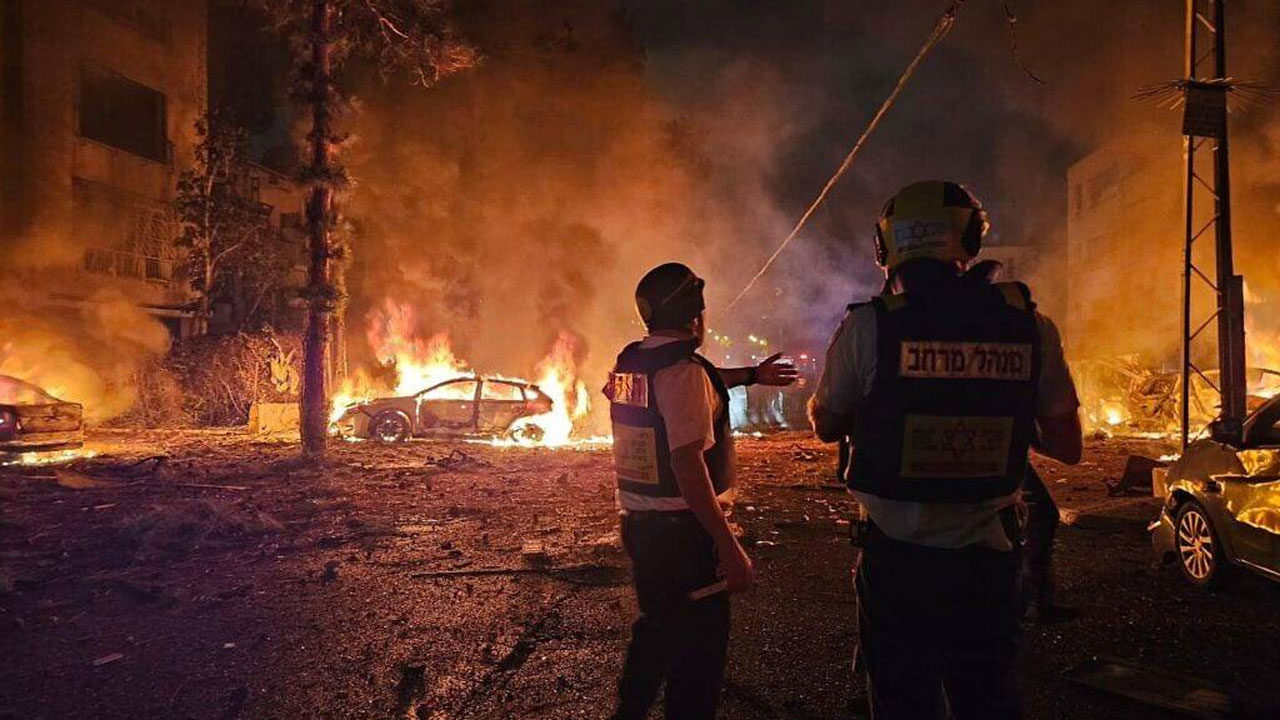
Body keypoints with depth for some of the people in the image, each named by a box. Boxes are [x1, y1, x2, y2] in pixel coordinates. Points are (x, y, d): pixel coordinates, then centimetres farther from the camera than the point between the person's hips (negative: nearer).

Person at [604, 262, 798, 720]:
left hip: (639, 523, 9)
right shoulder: (683, 370, -19)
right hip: (683, 528, -9)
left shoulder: (630, 363, 8)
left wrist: (752, 375, 36)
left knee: (658, 629, 24)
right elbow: (688, 466, -26)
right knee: (698, 647, 5)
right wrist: (729, 547, -24)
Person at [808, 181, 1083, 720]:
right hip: (987, 555, 3)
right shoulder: (1029, 325, -5)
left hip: (897, 557, -2)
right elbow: (1067, 446, 3)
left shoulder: (868, 326, -14)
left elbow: (826, 426, 1)